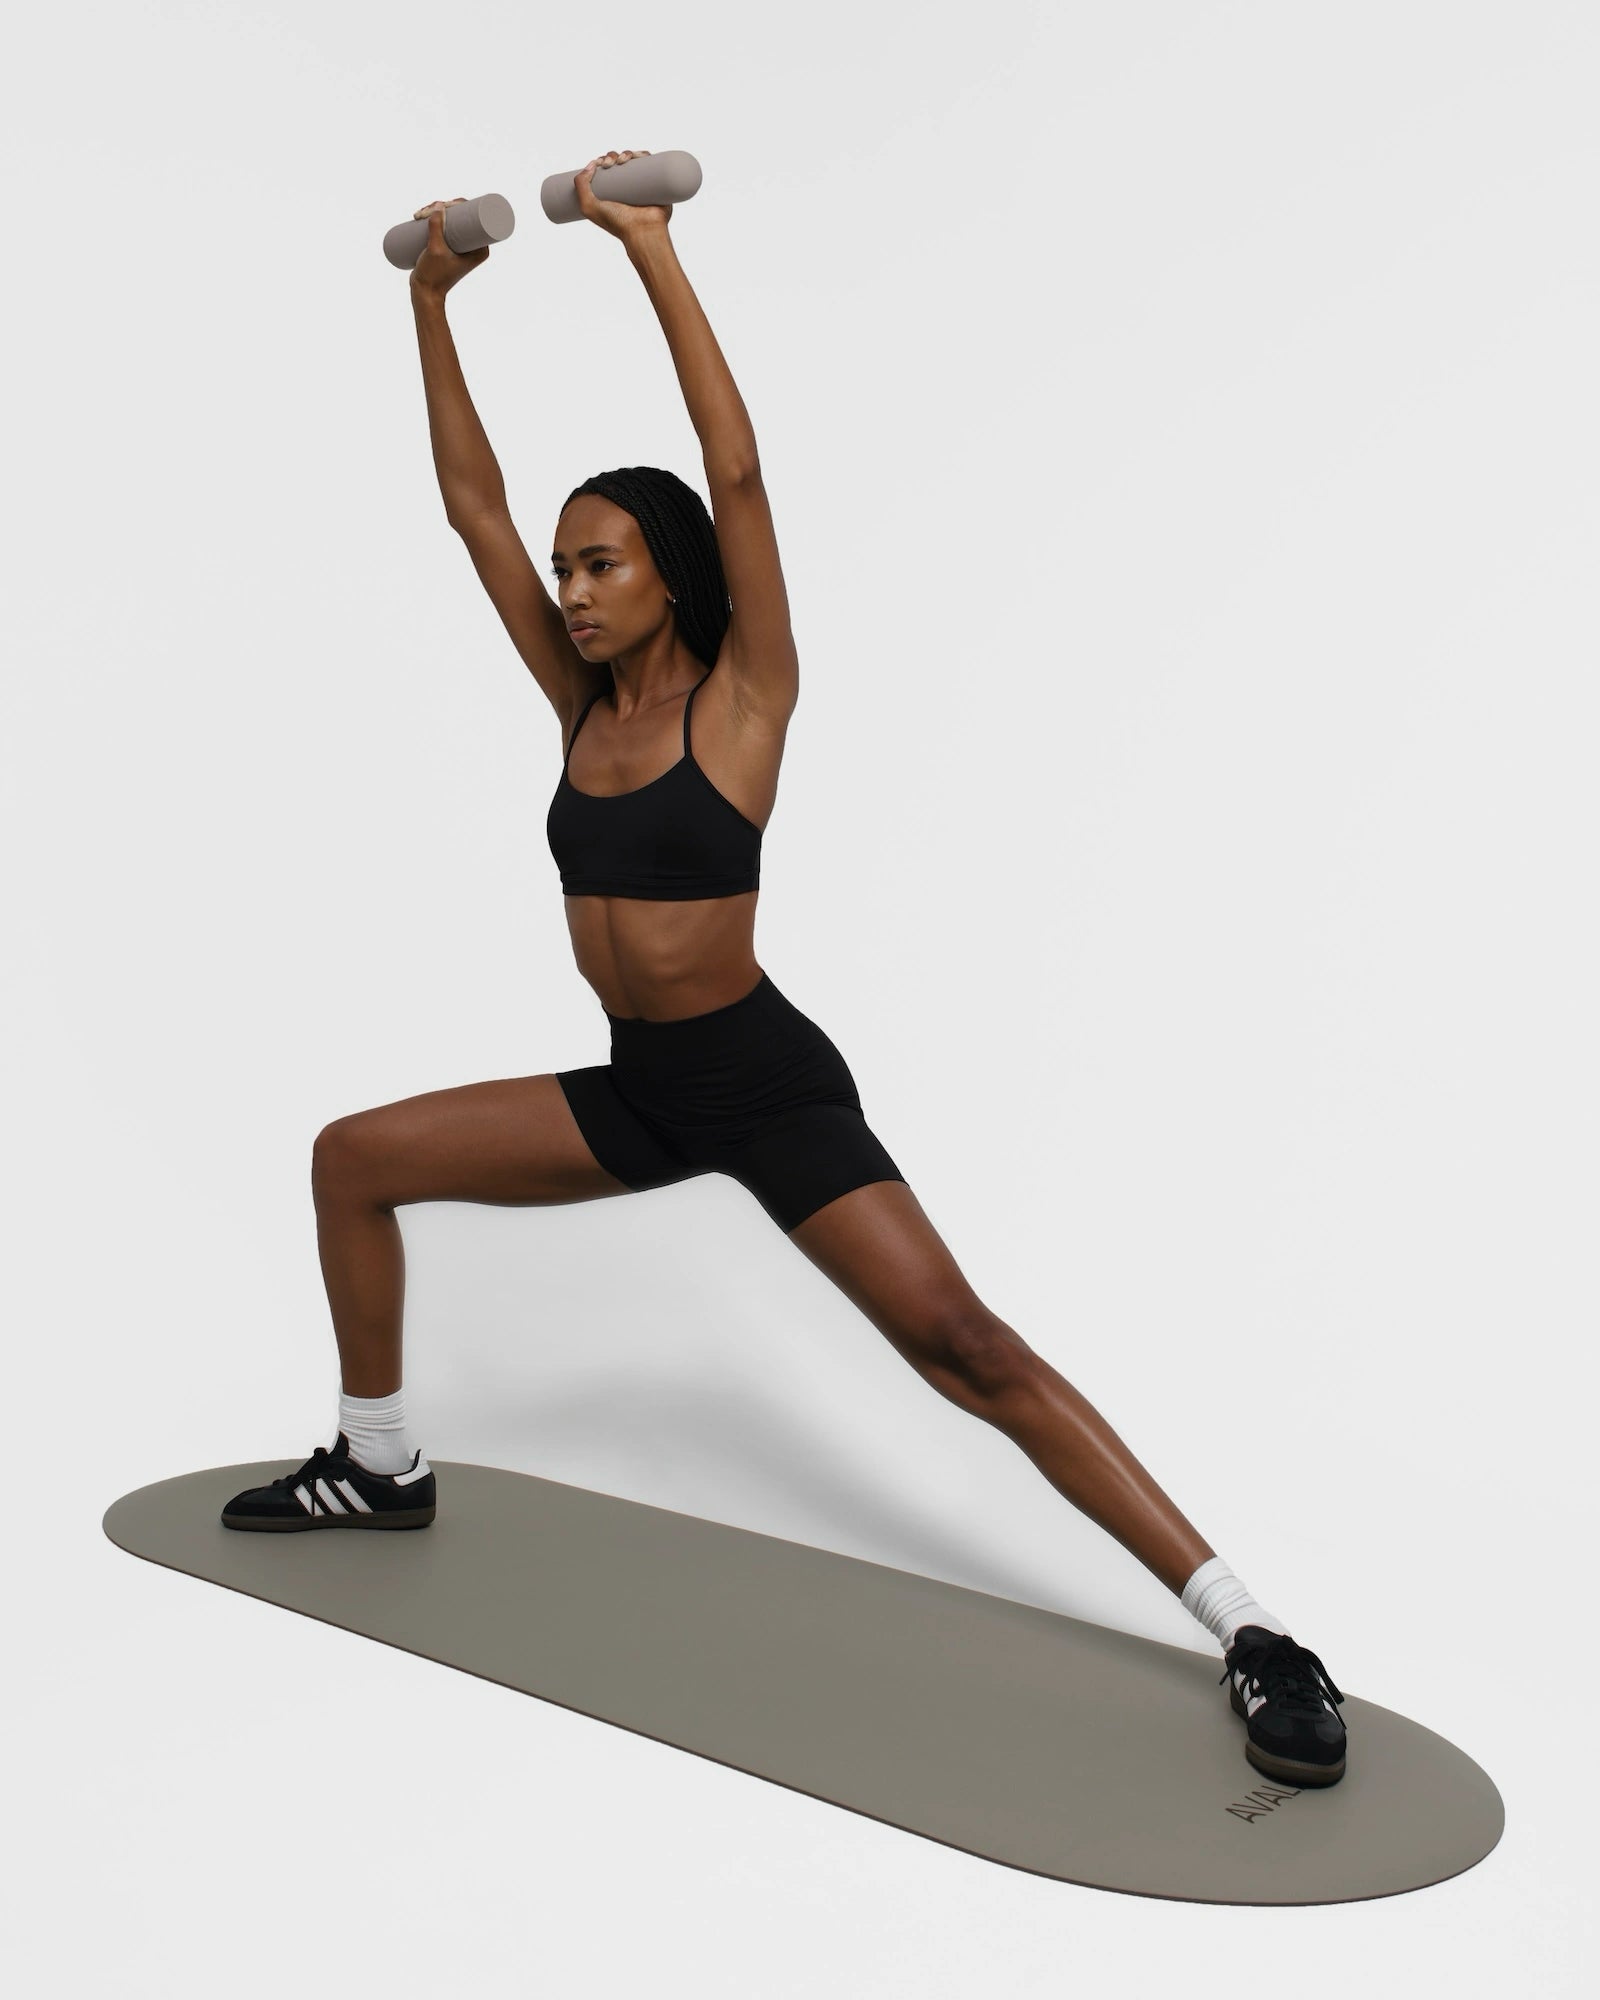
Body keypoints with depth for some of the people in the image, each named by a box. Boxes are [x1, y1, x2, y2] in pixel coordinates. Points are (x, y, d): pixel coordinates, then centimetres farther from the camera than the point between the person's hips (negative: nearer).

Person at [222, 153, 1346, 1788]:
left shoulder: (741, 696, -9)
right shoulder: (581, 702, 6)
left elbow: (738, 475, -20)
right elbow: (472, 502, 8)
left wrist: (655, 256, -19)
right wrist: (432, 305, 7)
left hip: (771, 1088, -7)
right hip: (638, 1090, 7)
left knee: (961, 1345, -17)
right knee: (352, 1157, 8)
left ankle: (1250, 1636, -11)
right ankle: (381, 1466, 24)